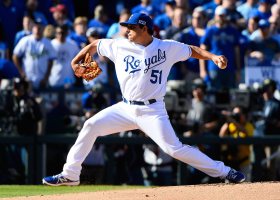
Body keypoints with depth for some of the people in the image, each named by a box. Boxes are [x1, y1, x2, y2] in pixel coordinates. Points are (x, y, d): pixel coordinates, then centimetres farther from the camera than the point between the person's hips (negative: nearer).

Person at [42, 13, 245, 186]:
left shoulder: (167, 47, -5)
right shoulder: (119, 46, 2)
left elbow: (193, 50, 5)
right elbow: (94, 45, 15)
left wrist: (213, 57, -11)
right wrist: (76, 63, 3)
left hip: (152, 111, -4)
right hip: (126, 108, 4)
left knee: (174, 149, -16)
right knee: (91, 126, -7)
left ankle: (224, 171, -7)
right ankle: (70, 174, 2)